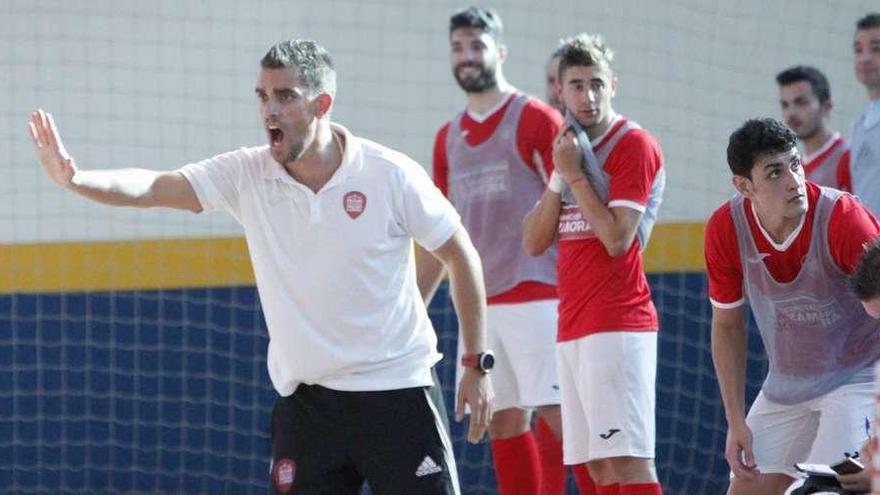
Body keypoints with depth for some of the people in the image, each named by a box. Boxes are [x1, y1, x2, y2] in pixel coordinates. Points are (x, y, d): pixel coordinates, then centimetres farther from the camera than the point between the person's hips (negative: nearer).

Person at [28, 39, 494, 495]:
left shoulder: (391, 175, -10)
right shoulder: (247, 176, -4)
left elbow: (460, 255, 0)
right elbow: (151, 187, -15)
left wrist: (477, 366, 2)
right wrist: (73, 178, -34)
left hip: (394, 393, -3)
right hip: (306, 402, 3)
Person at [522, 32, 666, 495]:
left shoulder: (634, 145, -6)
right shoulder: (573, 149, 18)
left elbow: (617, 239, -15)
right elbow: (533, 242, 12)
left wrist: (576, 176, -10)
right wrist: (560, 176, 0)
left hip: (617, 324, -8)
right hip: (573, 329, 8)